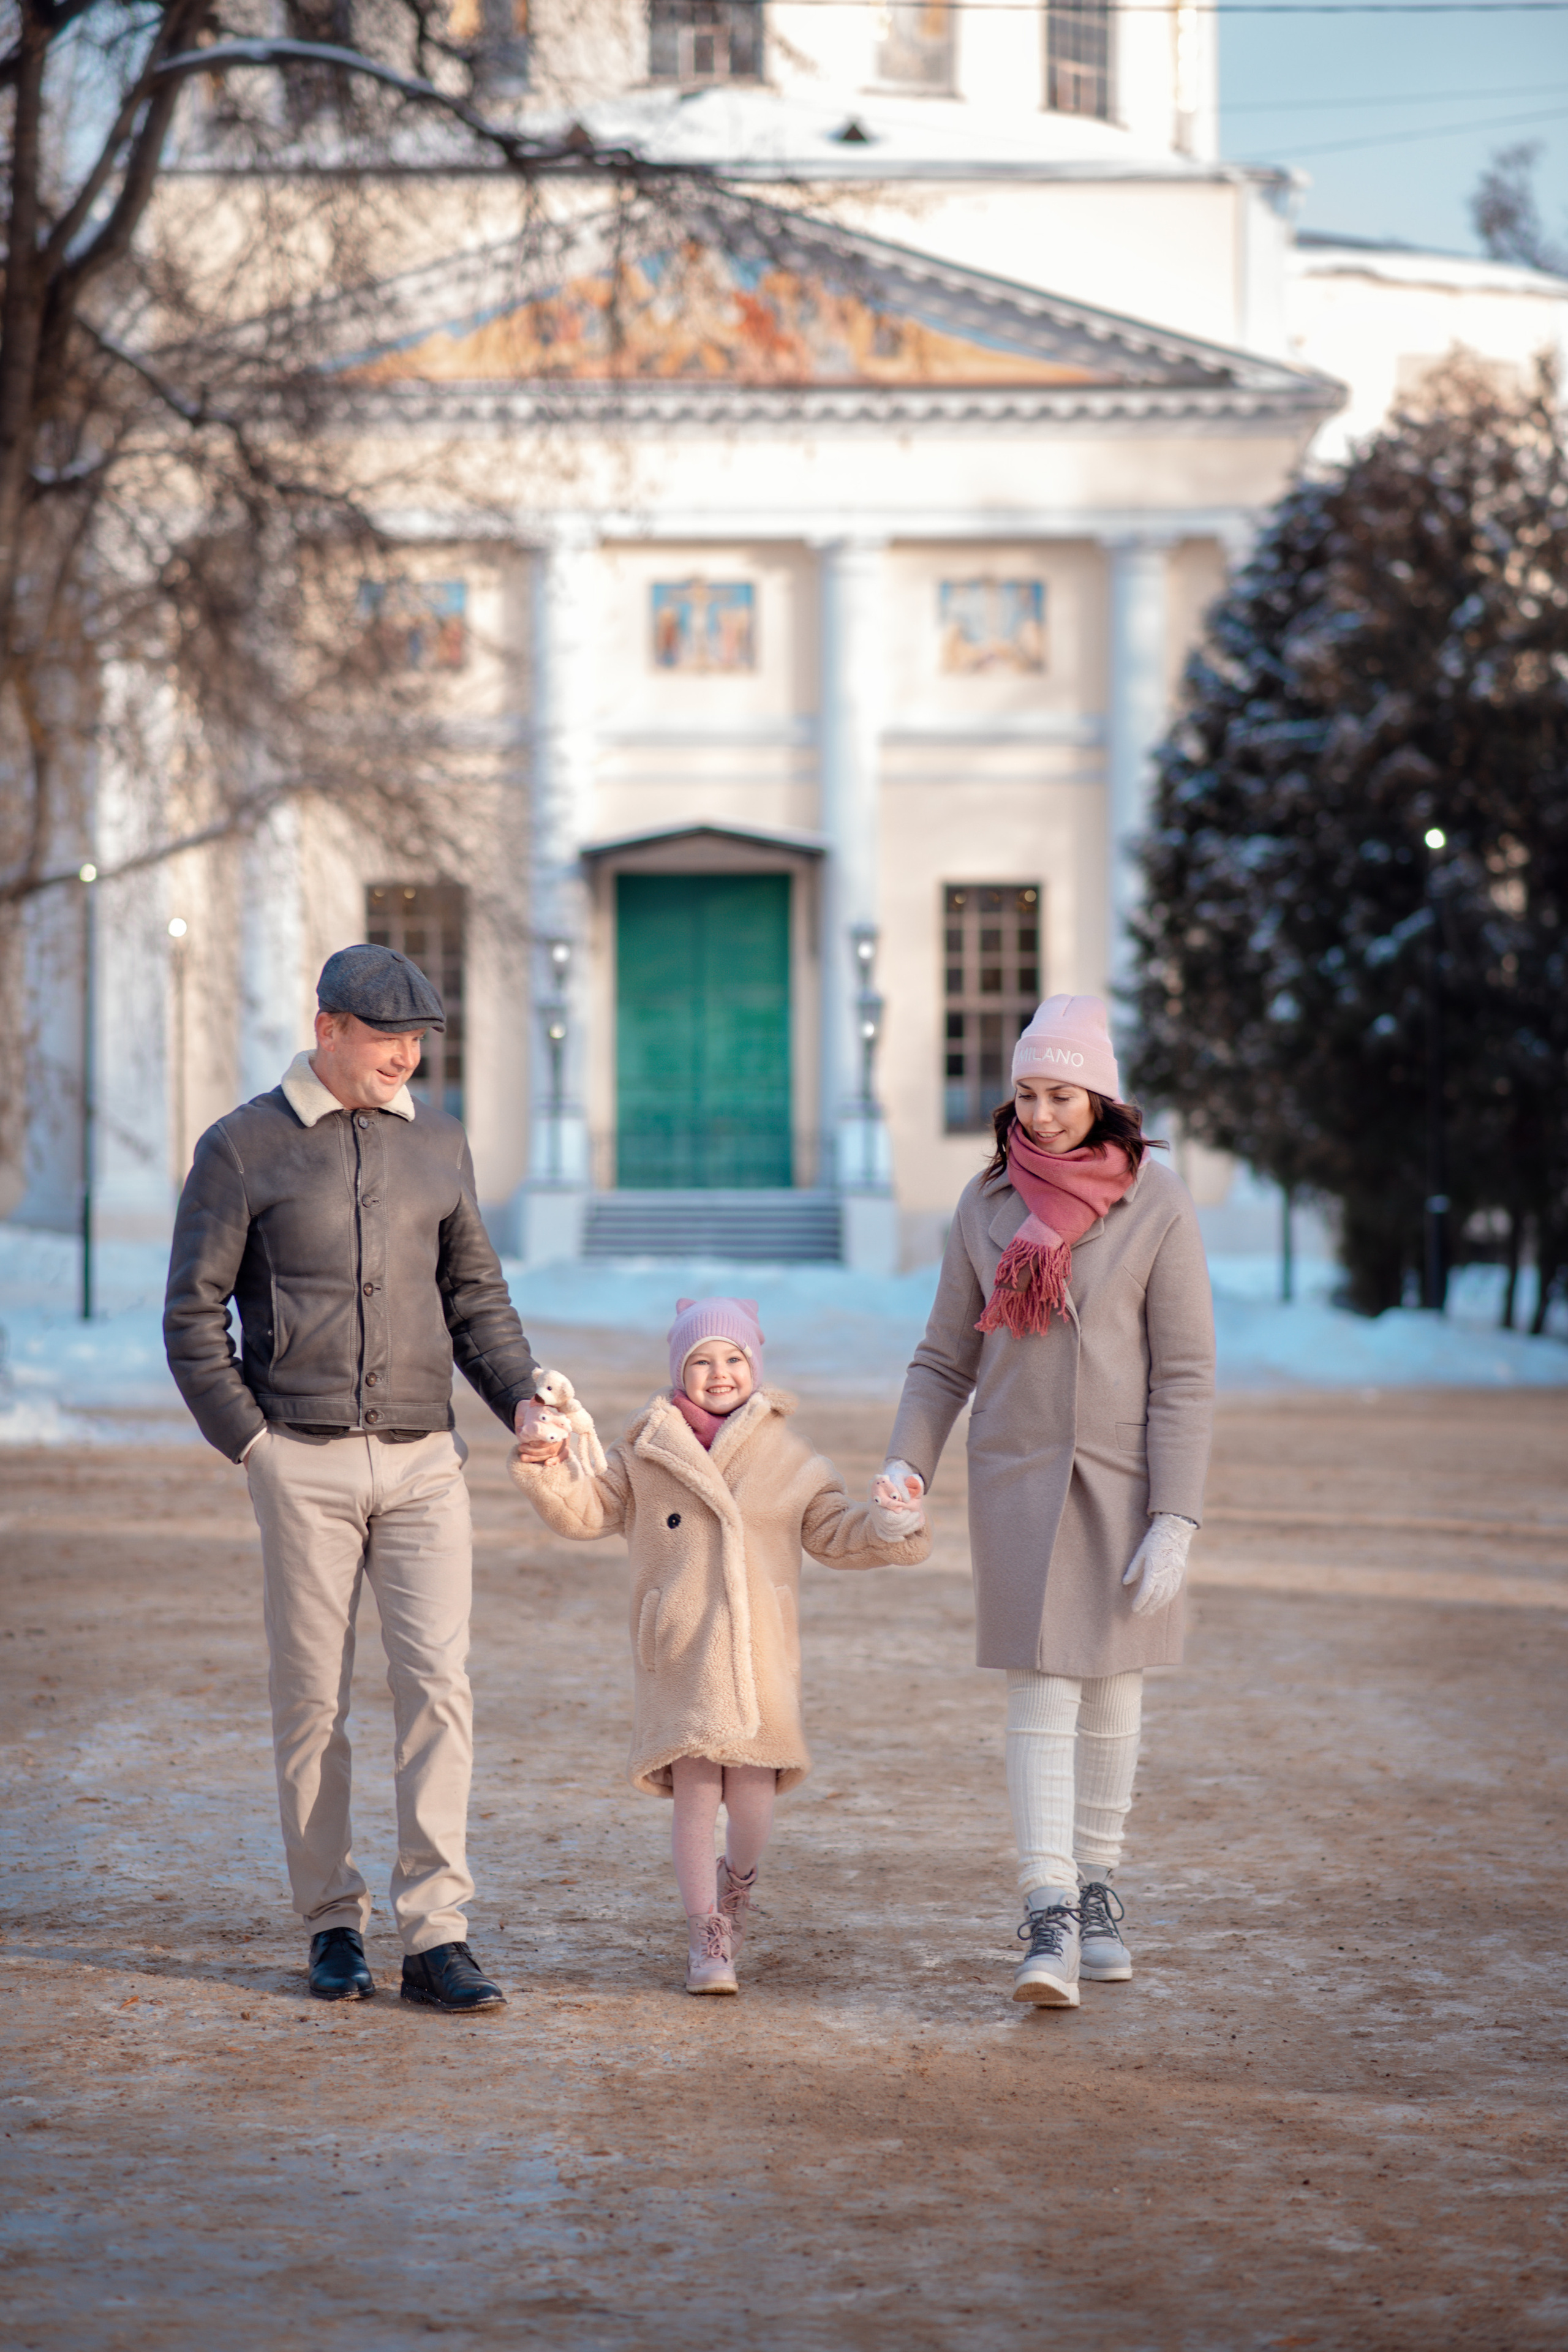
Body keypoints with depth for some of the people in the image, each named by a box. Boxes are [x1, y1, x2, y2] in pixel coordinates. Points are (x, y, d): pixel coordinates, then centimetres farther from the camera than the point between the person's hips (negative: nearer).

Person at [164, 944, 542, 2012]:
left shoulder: (438, 1143, 11)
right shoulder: (243, 1149, 0)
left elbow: (478, 1297, 17)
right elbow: (193, 1315, 1)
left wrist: (522, 1401, 0)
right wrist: (252, 1444, -6)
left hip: (425, 1459, 3)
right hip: (305, 1463, -2)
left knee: (438, 1683, -8)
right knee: (312, 1698, 2)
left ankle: (436, 1932, -8)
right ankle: (334, 1924, 13)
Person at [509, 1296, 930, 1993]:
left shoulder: (787, 1457, 9)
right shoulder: (648, 1451, 8)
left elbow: (834, 1531, 12)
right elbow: (589, 1510, 10)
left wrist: (890, 1527, -4)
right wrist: (550, 1469, -6)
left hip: (759, 1654, 1)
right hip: (681, 1654, -1)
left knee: (751, 1792, -3)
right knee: (695, 1791, -5)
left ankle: (737, 1881, 30)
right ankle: (706, 1936, 4)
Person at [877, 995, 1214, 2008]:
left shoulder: (1158, 1206, -7)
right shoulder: (988, 1203, 3)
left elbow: (1186, 1378, -9)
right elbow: (947, 1357, 8)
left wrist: (1174, 1523, -14)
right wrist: (907, 1466, -7)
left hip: (1124, 1478, -1)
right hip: (1020, 1476, 1)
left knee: (1111, 1685, 10)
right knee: (1042, 1690, -7)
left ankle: (1098, 1891, 25)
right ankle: (1050, 1923, -13)